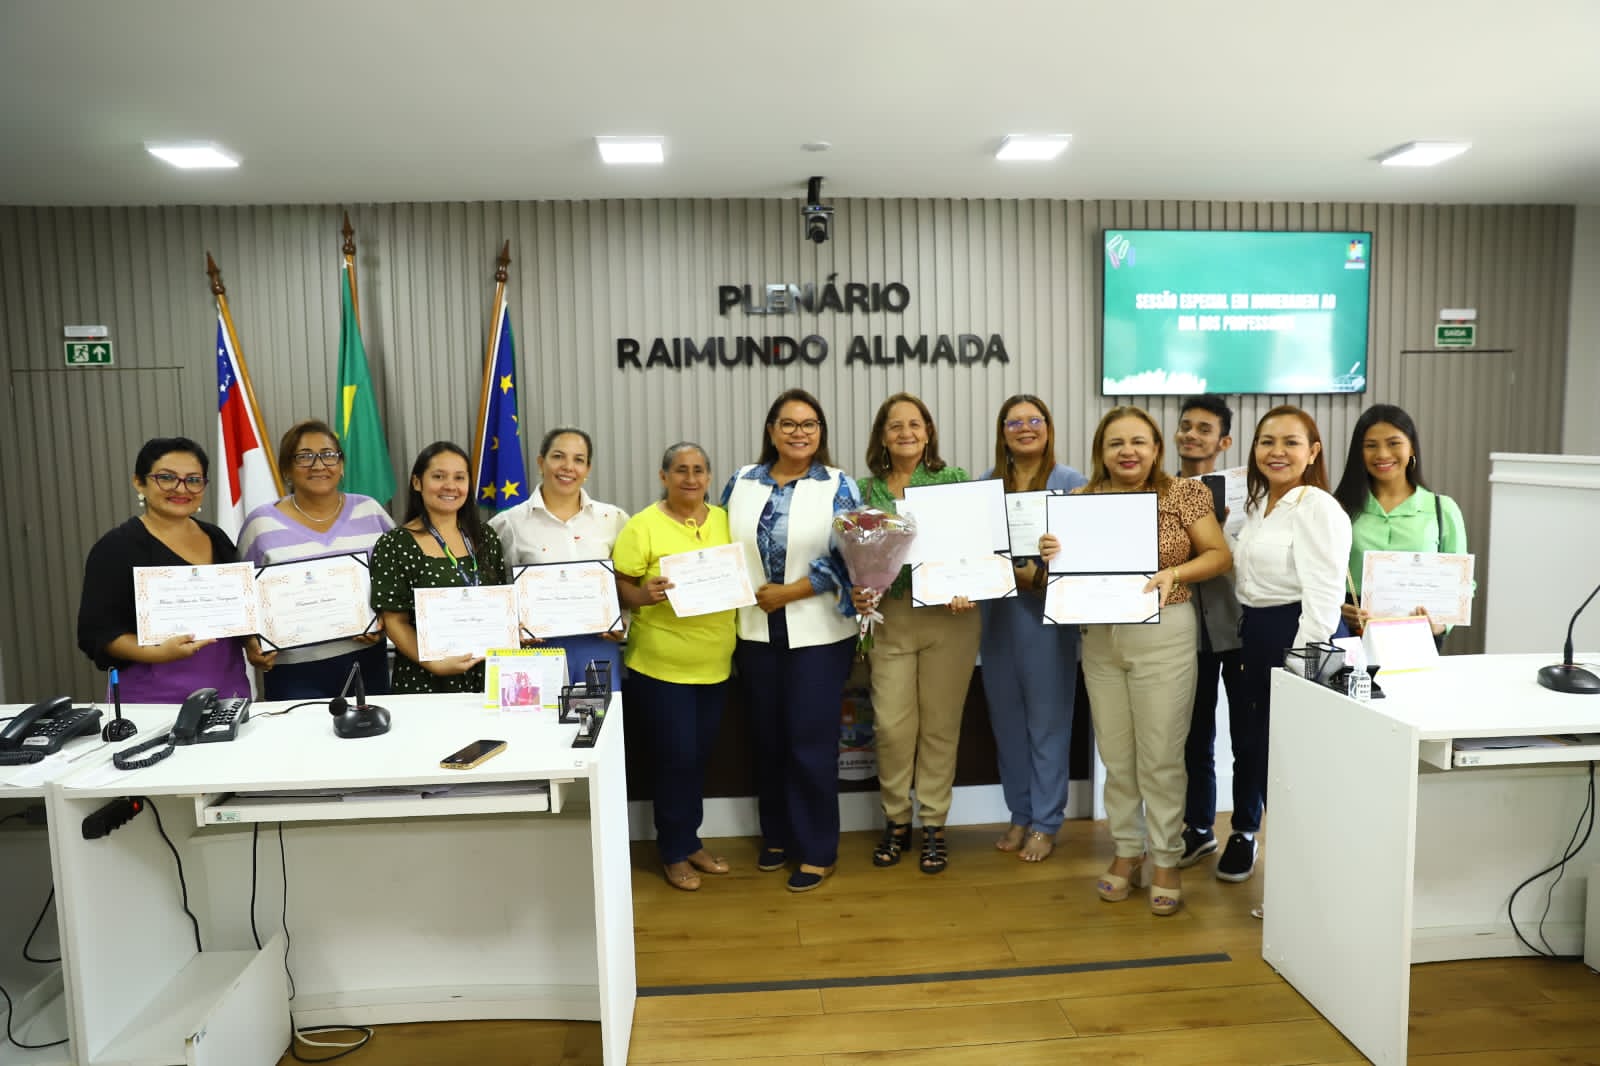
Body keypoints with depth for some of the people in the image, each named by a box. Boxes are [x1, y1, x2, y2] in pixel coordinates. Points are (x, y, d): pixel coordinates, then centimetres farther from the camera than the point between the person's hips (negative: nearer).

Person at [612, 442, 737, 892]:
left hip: (714, 664, 5)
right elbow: (620, 587, -9)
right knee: (676, 756, 1)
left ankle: (691, 841, 32)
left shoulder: (725, 520, 7)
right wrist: (643, 596, -28)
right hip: (661, 665, -5)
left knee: (700, 755, 15)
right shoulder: (642, 526, -9)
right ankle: (674, 852, 19)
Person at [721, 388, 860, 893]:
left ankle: (817, 850, 17)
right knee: (767, 737, 13)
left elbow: (846, 557, -11)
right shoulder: (742, 482, 6)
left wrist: (786, 593, -14)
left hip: (817, 633, -3)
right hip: (755, 631, 4)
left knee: (811, 741, 2)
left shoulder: (838, 486, -4)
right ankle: (777, 836, 31)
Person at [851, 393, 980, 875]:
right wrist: (857, 594, -10)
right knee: (891, 724, 2)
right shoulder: (865, 489, 7)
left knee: (940, 724, 7)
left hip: (949, 615, -1)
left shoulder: (956, 481, 3)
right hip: (890, 617, 1)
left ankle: (933, 825, 22)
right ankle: (895, 821, 23)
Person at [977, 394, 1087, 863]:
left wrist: (1037, 575, -21)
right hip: (995, 610, 4)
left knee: (1047, 720, 4)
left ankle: (1045, 823, 18)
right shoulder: (986, 482, 9)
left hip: (1047, 611, -4)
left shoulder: (1071, 483, -2)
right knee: (1006, 718, 12)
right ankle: (1019, 815, 27)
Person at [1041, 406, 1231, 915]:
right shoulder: (1083, 501, 5)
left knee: (1161, 755, 1)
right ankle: (1127, 851, 28)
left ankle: (1166, 862, 17)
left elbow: (1220, 555, -2)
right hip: (1099, 637, 3)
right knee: (1115, 754, 12)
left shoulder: (1183, 493, -4)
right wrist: (1055, 554, -9)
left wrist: (1174, 573, -19)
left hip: (1164, 634, -3)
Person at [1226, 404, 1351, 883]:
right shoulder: (1257, 504, 12)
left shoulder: (1317, 507, -15)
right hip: (1254, 635, 8)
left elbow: (1324, 596, -21)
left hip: (1299, 635, -8)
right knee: (1248, 740, 19)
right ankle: (1243, 833, 39)